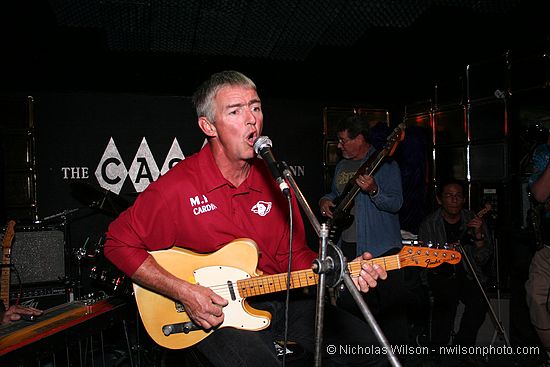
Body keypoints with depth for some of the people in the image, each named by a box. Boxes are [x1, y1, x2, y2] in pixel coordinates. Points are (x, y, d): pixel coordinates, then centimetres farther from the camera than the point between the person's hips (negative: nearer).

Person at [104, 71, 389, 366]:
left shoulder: (274, 181, 1)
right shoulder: (176, 188, -16)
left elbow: (295, 253, 7)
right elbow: (119, 242, -8)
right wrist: (184, 292, -16)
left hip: (278, 300, 5)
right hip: (212, 312, -5)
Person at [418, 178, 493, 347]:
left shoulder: (474, 220, 2)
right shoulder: (429, 224, -2)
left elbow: (483, 260, -1)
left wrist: (479, 235, -18)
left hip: (468, 275, 2)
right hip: (441, 276, -2)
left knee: (479, 301, -27)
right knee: (448, 296, -32)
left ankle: (461, 347, -7)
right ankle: (438, 348, -16)